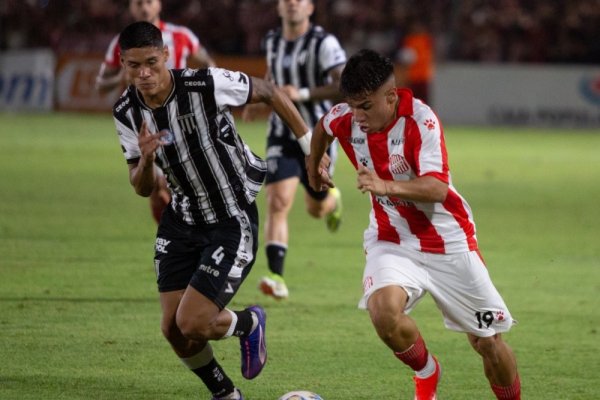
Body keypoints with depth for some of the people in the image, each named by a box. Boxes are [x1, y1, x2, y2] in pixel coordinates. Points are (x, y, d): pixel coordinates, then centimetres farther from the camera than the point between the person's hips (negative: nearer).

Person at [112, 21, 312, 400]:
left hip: (233, 223, -5)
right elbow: (143, 188, -1)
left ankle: (249, 324, 20)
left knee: (192, 324, -14)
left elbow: (270, 93, -7)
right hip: (182, 223, 6)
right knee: (173, 329, 2)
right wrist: (146, 159, -24)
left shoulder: (208, 85, -24)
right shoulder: (126, 112, -8)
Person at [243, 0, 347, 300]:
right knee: (277, 204, -16)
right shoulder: (272, 41, 4)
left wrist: (303, 94, -30)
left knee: (316, 209, 14)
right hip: (282, 138, 3)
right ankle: (276, 277, -21)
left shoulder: (324, 43, -14)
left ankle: (331, 200, 54)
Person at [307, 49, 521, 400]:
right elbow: (323, 128, 18)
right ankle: (426, 372, 1)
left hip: (448, 242, -3)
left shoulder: (420, 119, -23)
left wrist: (386, 186, -50)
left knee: (488, 342, 4)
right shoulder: (345, 119, -9)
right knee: (383, 309, -29)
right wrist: (314, 166, 35)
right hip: (391, 241, 3)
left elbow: (437, 187, -34)